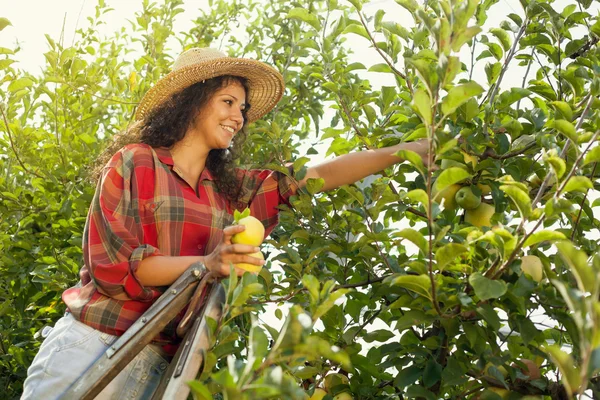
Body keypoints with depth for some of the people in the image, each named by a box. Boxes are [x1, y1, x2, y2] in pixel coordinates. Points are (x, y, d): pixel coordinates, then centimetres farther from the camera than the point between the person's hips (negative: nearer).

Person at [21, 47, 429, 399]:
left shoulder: (229, 187, 12)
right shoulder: (136, 162, -2)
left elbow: (318, 176, 8)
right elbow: (112, 263, -11)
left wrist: (407, 150, 4)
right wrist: (207, 263, -23)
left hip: (162, 363, 4)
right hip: (94, 345, -4)